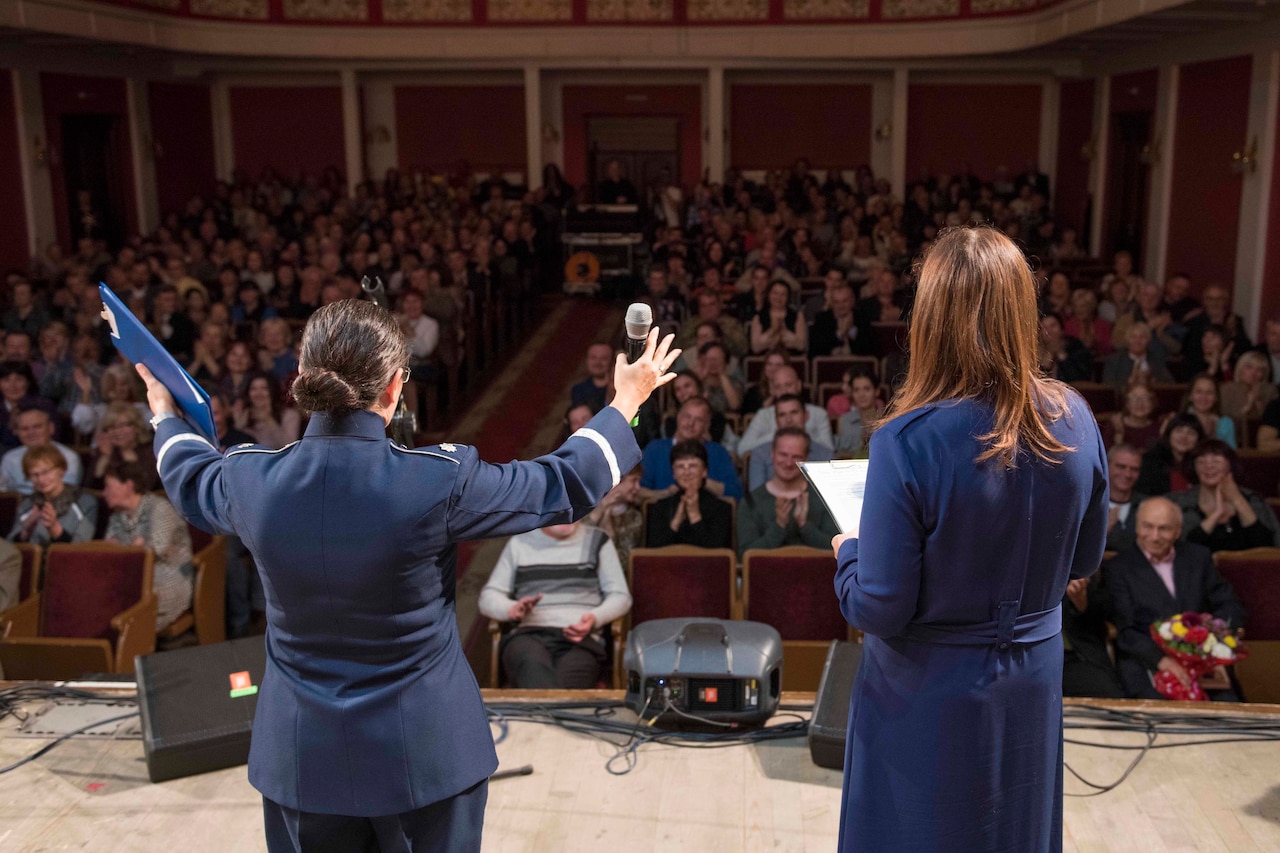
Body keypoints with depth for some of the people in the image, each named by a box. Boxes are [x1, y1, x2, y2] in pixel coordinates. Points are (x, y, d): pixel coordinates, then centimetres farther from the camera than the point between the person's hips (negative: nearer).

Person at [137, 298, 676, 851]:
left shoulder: (251, 481, -12)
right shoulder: (442, 481, -23)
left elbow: (190, 478, 14)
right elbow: (566, 485, -7)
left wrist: (165, 413, 36)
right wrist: (626, 402, 9)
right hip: (423, 751, -2)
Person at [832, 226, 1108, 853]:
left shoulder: (908, 442, -27)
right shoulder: (1074, 421, -11)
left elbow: (880, 609, -21)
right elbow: (1084, 560, 4)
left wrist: (847, 552, -2)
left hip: (931, 700, -4)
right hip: (1032, 687, 5)